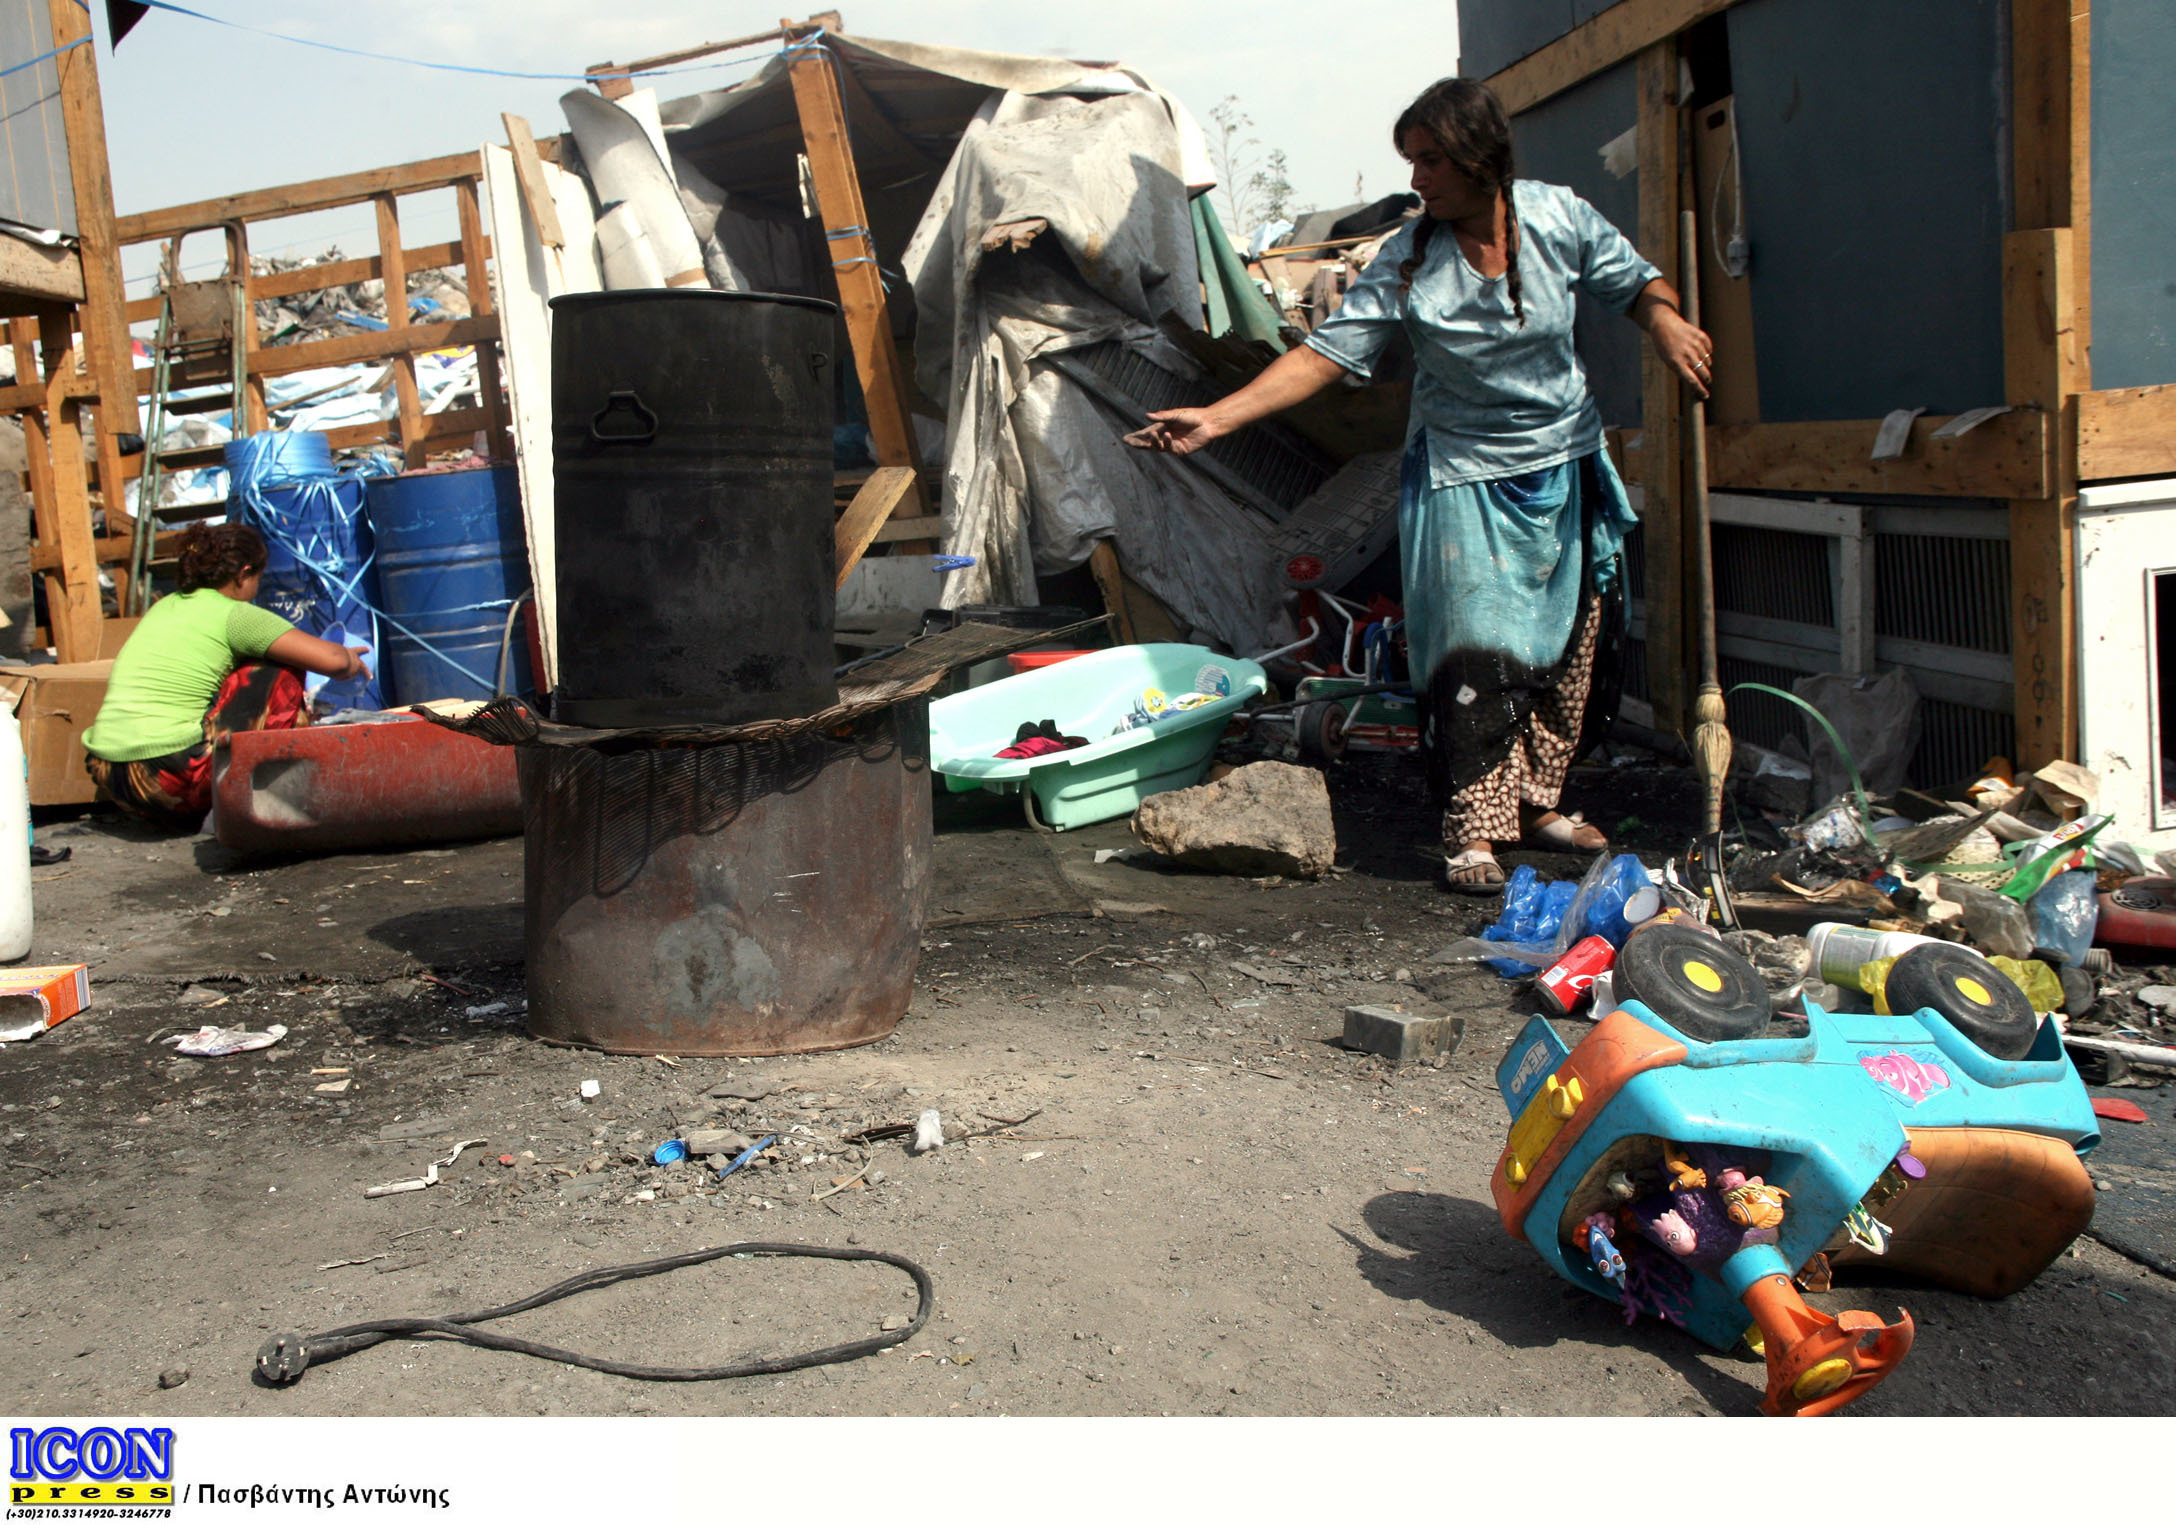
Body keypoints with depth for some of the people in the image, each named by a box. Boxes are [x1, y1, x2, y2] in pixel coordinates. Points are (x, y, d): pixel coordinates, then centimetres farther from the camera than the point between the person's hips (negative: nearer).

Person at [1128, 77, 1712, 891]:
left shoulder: (1559, 218, -8)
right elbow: (1327, 352, -18)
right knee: (1475, 651, -11)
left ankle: (1536, 803, 25)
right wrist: (1215, 418, -29)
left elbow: (1634, 280, 6)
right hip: (1466, 475, -3)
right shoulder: (1407, 260, -14)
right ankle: (1472, 832, -3)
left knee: (1567, 650, 9)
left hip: (1565, 466, 3)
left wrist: (1665, 319, -18)